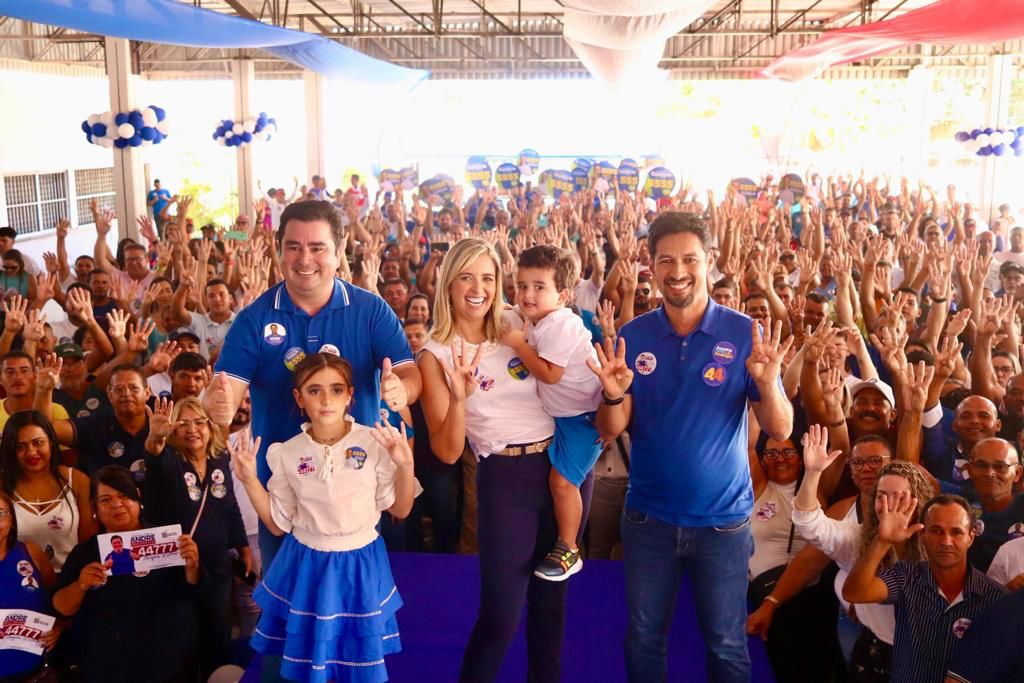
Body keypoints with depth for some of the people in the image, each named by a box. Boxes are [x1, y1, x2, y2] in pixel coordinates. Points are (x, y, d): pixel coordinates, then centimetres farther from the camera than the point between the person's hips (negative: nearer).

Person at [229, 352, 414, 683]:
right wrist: (249, 480, -9)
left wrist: (405, 465, -20)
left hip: (360, 564, -1)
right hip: (306, 564, 1)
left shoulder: (374, 443, -11)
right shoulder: (287, 454, -6)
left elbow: (399, 510, -4)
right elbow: (278, 525, 1)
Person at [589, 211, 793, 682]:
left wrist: (767, 383, -30)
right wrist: (614, 395, -25)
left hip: (723, 519, -2)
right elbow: (610, 431, -3)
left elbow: (780, 431, -10)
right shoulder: (632, 337, -4)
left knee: (726, 644, 14)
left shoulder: (745, 335, -9)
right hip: (647, 518, 2)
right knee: (643, 640, 17)